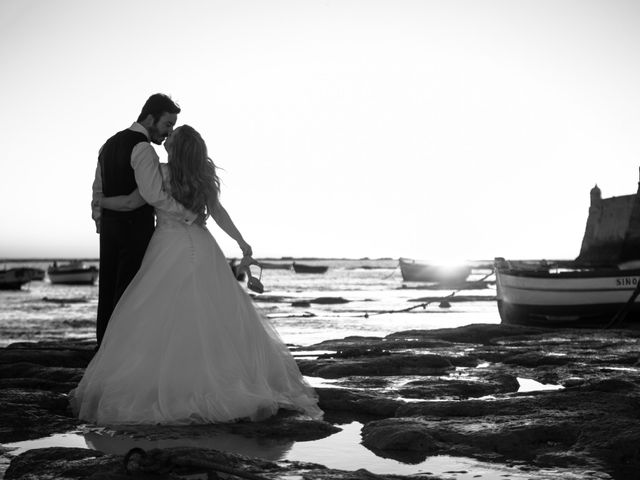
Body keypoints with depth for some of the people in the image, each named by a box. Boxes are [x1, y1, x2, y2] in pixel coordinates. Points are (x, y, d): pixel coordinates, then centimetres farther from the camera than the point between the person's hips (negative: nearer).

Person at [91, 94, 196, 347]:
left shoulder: (110, 143, 16)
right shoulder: (143, 149, -13)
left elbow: (98, 191, 21)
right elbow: (154, 195, -25)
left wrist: (100, 222, 26)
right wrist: (189, 213, -19)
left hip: (110, 225, 9)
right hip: (136, 228, -9)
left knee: (108, 293, 11)